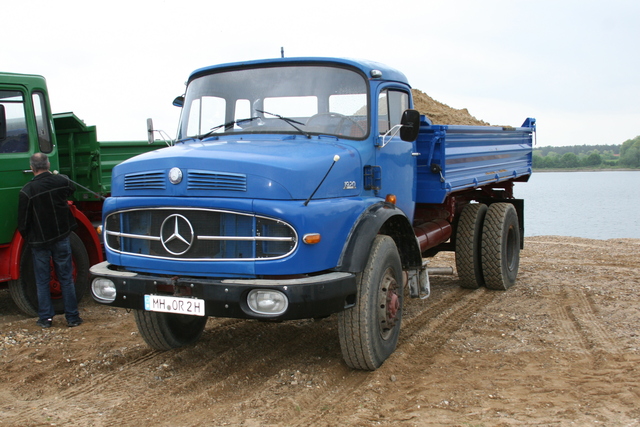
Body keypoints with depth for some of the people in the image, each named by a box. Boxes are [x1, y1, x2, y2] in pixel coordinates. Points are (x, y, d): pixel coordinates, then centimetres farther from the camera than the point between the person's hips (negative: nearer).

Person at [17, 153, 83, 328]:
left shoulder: (27, 190, -14)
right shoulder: (61, 181, -7)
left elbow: (23, 221, -9)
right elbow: (72, 189, 19)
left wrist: (28, 238, 9)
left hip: (39, 242, -2)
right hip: (61, 238, 2)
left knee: (42, 281, 10)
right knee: (66, 279, 8)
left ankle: (45, 318, 15)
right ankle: (72, 317, 11)